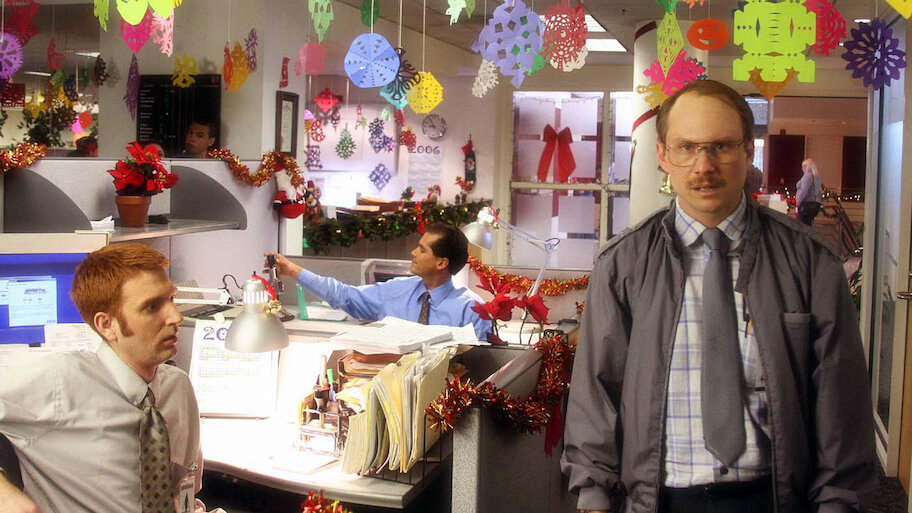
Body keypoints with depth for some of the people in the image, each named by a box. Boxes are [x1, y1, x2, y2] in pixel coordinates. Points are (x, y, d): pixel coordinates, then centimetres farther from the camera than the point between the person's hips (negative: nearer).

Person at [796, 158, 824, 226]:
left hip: (807, 203, -10)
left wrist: (798, 202, -13)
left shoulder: (807, 175, -11)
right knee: (808, 225, 11)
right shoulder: (816, 176, 17)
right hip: (815, 203, 10)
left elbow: (804, 190, -18)